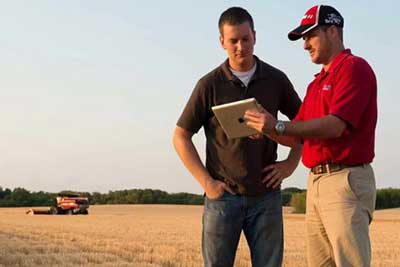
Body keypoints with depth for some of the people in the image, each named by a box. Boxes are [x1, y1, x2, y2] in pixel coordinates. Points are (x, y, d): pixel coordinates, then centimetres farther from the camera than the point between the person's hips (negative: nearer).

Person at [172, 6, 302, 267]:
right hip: (224, 195, -1)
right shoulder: (210, 84, -3)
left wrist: (291, 163, 3)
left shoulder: (276, 79, 3)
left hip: (266, 196, 2)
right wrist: (206, 182, -6)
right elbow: (181, 136, 1)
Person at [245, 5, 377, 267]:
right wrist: (266, 128, -1)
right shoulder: (316, 83, 23)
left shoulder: (354, 68, -6)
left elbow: (335, 126, -20)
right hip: (316, 181, 9)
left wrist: (279, 126, -24)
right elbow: (297, 137, 18)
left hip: (347, 180, -9)